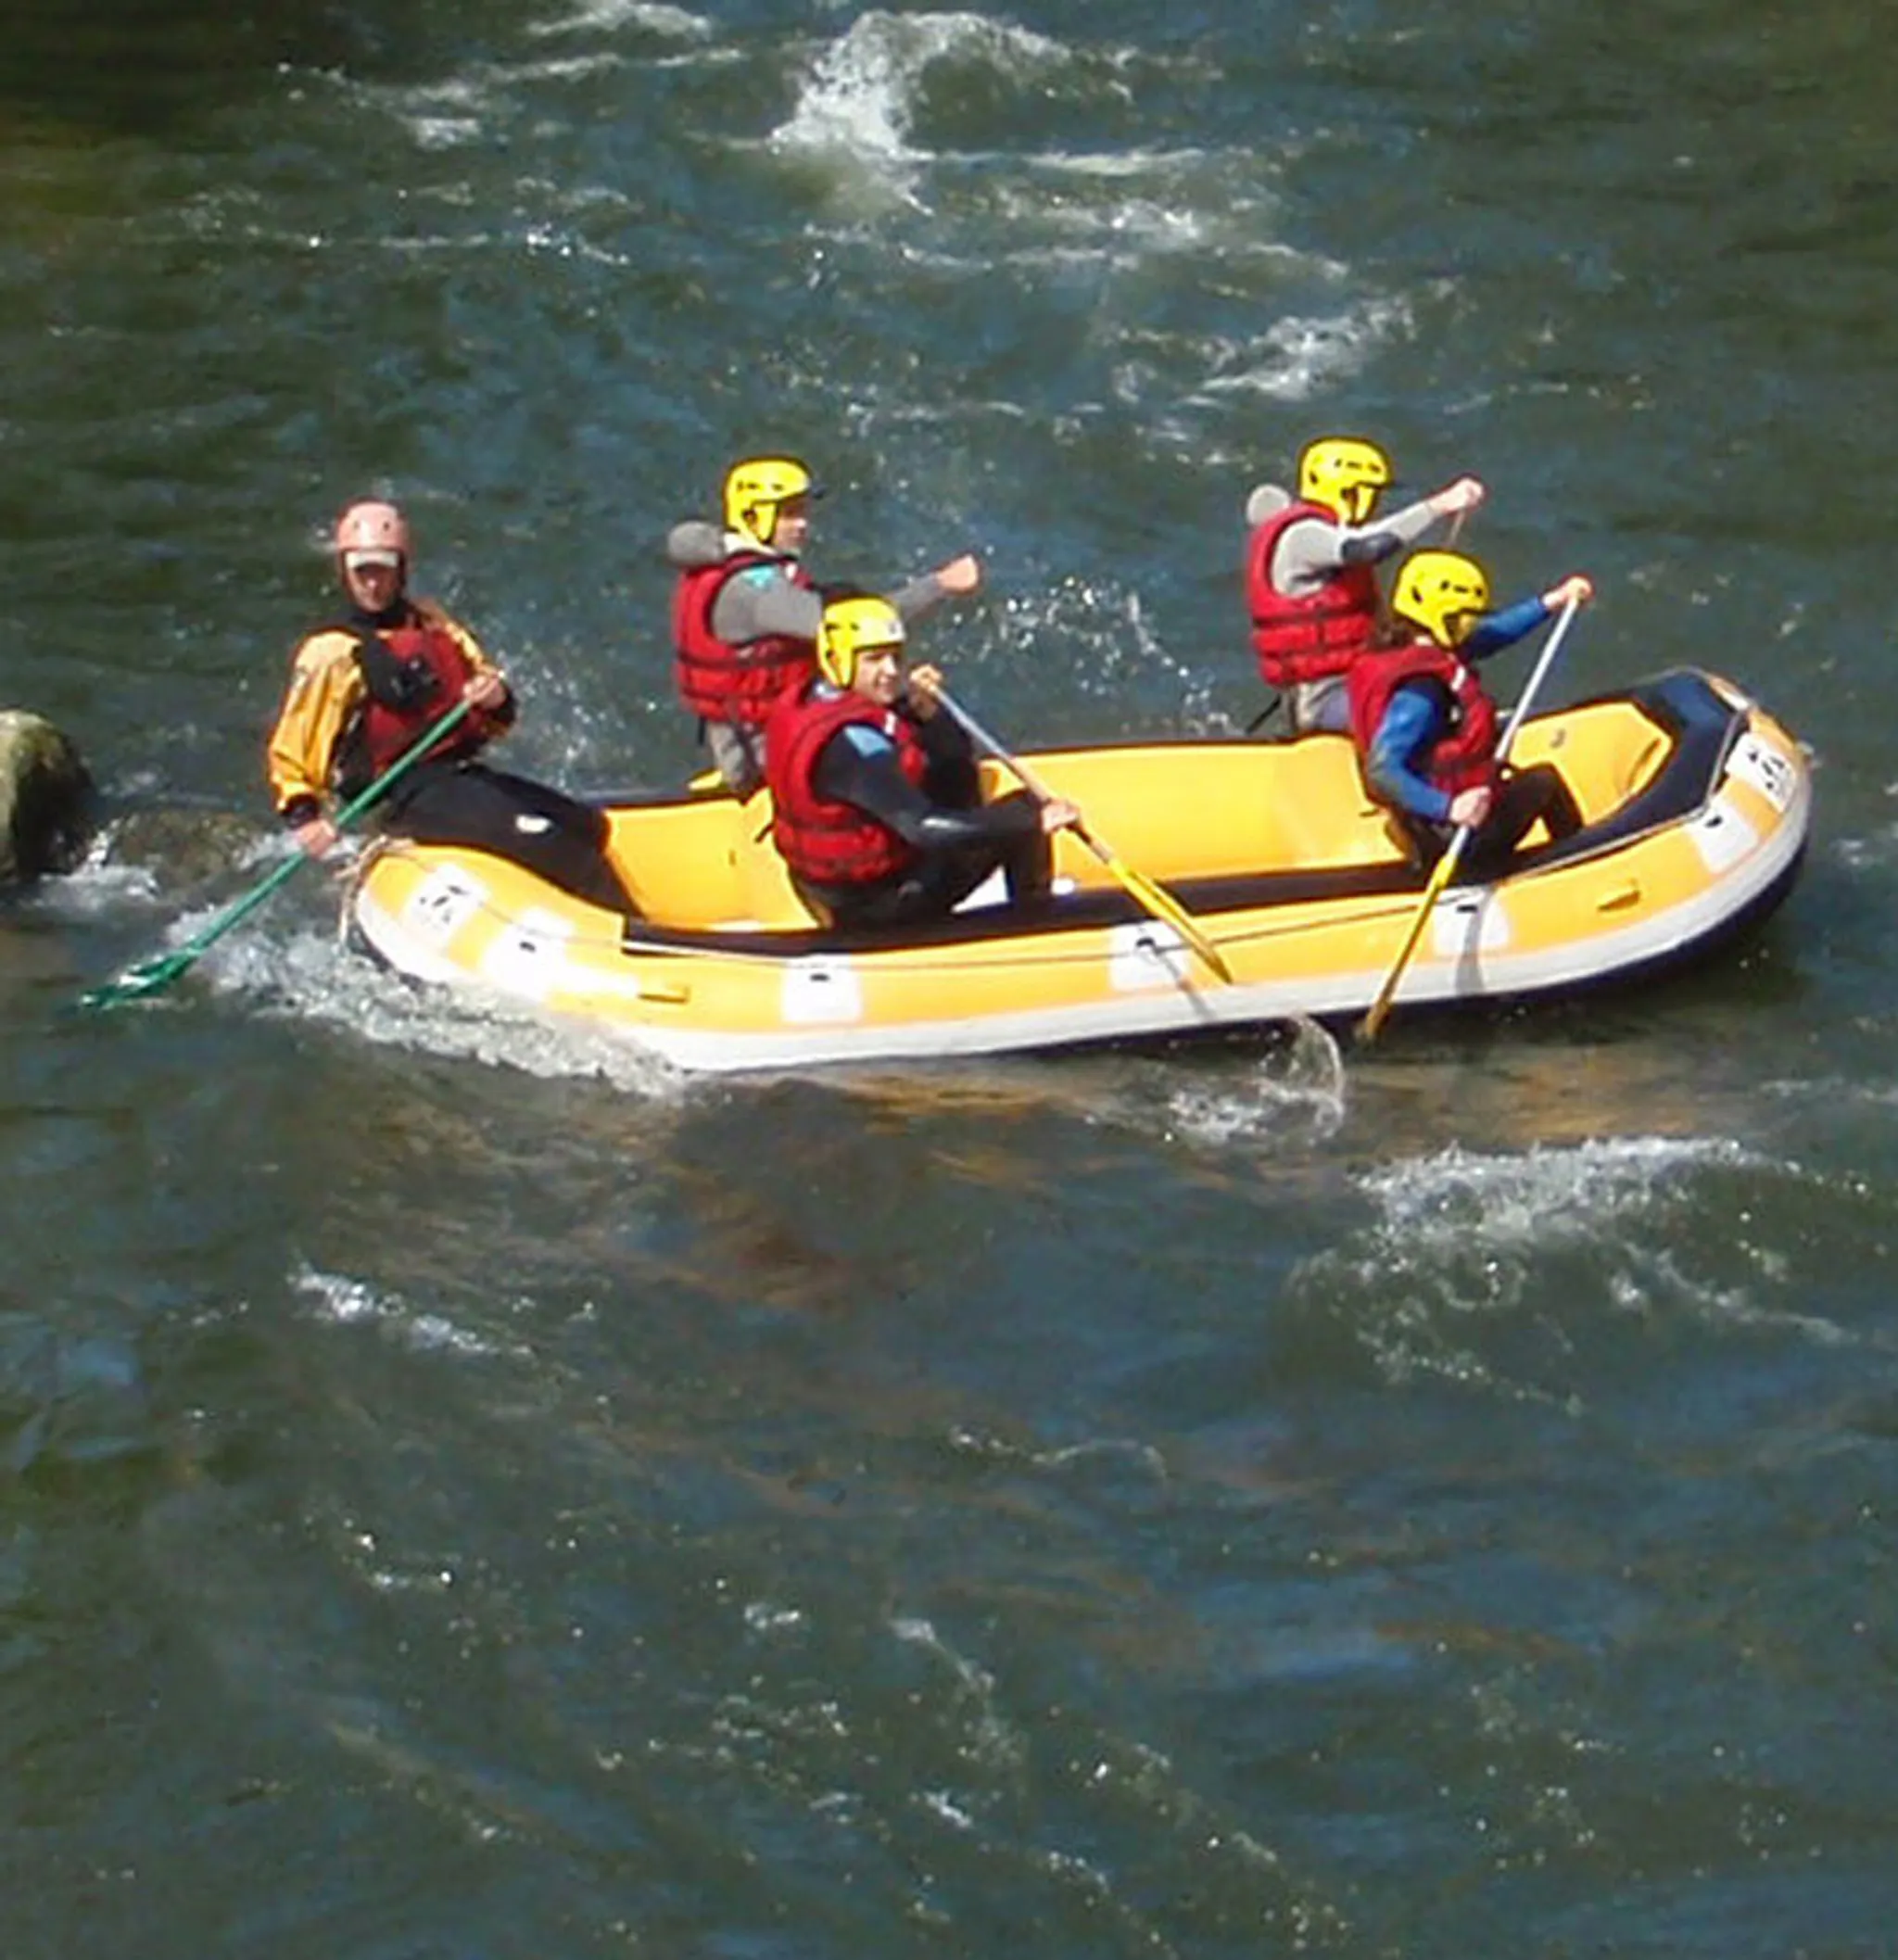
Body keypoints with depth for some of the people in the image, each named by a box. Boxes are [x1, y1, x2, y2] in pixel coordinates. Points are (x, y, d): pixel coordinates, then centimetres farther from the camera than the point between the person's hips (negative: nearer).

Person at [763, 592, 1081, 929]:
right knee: (1022, 808, -7)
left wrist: (927, 713, -10)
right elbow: (924, 828, -36)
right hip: (878, 909, -10)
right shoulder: (851, 743, -30)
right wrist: (1034, 822, -36)